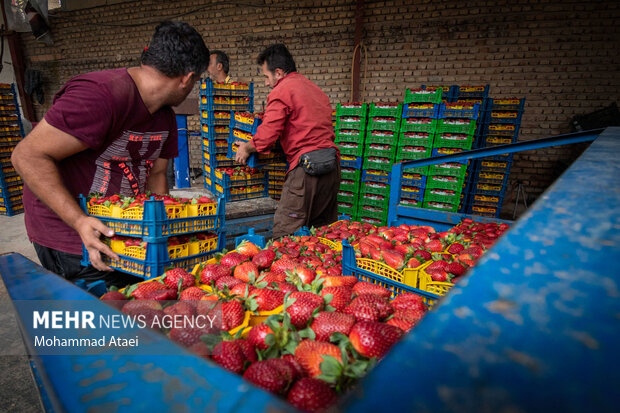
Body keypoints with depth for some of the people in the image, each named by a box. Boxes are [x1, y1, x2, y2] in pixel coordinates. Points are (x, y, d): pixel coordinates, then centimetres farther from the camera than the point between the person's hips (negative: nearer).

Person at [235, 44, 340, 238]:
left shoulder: (281, 92, -3)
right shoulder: (315, 89, 22)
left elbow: (266, 136, -8)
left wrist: (246, 148, 8)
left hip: (307, 166, -8)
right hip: (332, 164, 9)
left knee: (284, 234, -4)